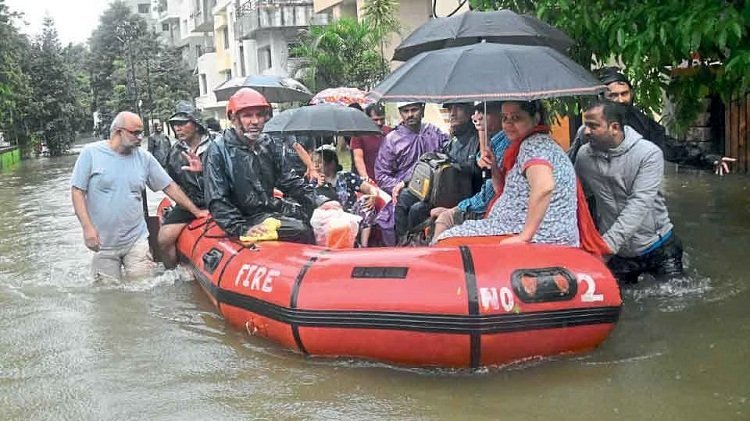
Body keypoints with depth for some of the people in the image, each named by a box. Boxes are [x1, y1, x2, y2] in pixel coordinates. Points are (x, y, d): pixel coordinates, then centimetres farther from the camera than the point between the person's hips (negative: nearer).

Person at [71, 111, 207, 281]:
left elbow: (170, 186, 7)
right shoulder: (91, 153, -4)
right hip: (102, 244, -2)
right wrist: (87, 227, -13)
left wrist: (196, 211, 3)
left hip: (136, 241, 2)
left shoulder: (145, 158, 4)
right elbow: (77, 191, -4)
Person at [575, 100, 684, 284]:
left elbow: (639, 205, -26)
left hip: (659, 248, -2)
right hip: (618, 253, 2)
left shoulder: (649, 153, -17)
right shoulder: (584, 156, -6)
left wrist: (607, 243, -36)